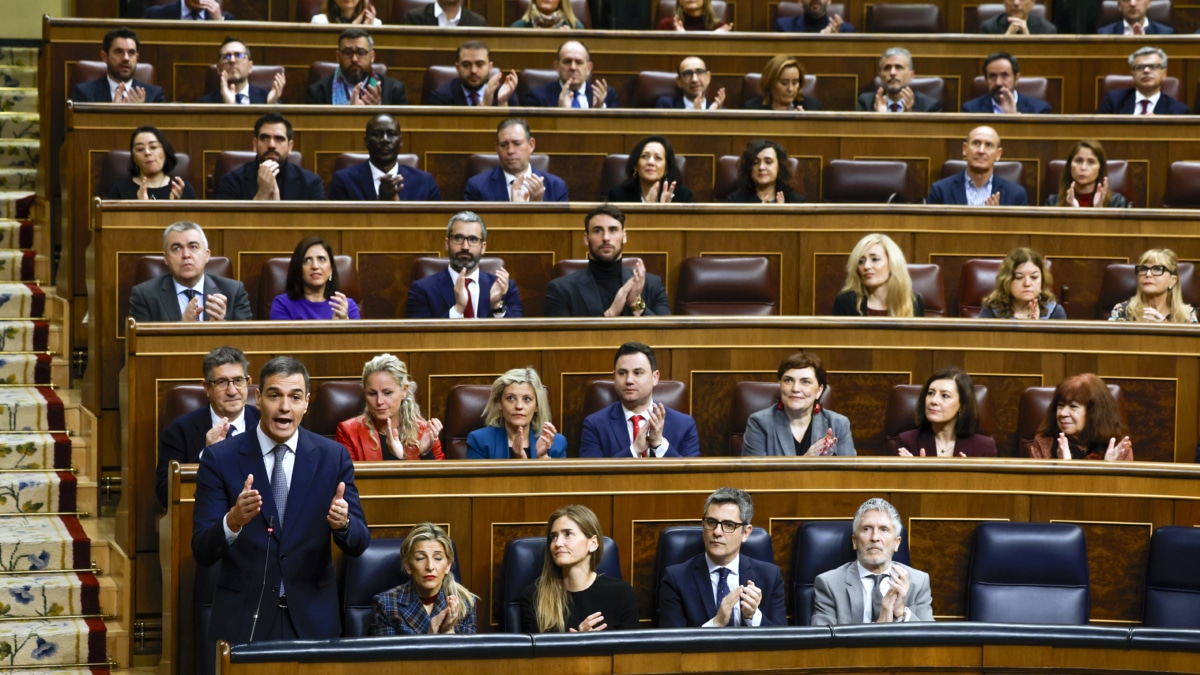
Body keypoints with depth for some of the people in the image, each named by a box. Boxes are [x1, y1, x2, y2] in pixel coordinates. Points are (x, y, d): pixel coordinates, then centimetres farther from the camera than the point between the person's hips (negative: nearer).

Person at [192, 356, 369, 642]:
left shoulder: (333, 457, 0)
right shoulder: (220, 458, -5)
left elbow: (358, 544, 0)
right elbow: (202, 553, -10)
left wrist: (343, 522, -23)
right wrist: (233, 520, -30)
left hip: (312, 619, 2)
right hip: (243, 619, -1)